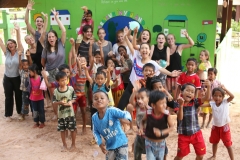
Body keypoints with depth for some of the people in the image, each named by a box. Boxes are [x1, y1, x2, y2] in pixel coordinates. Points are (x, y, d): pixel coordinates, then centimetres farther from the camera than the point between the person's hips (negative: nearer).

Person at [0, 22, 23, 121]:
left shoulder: (19, 52, -8)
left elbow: (19, 41, -20)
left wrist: (18, 31, -32)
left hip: (17, 78, -3)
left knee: (19, 96, 10)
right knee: (8, 97, 10)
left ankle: (20, 112, 28)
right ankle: (8, 115, 22)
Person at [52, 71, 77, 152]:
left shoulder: (71, 89, -8)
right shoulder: (56, 91, -8)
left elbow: (74, 98, 3)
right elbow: (54, 103, -4)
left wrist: (71, 102, -17)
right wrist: (60, 102, -23)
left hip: (70, 113, -1)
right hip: (61, 114, 1)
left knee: (73, 129, 7)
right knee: (62, 130, 12)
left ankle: (73, 144, 25)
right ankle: (64, 145, 29)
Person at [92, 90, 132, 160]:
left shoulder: (112, 111, -22)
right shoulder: (94, 117, -8)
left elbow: (125, 114, -31)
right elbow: (95, 132, 3)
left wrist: (126, 119, -55)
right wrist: (100, 143, -8)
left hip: (121, 143, -4)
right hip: (109, 146, 4)